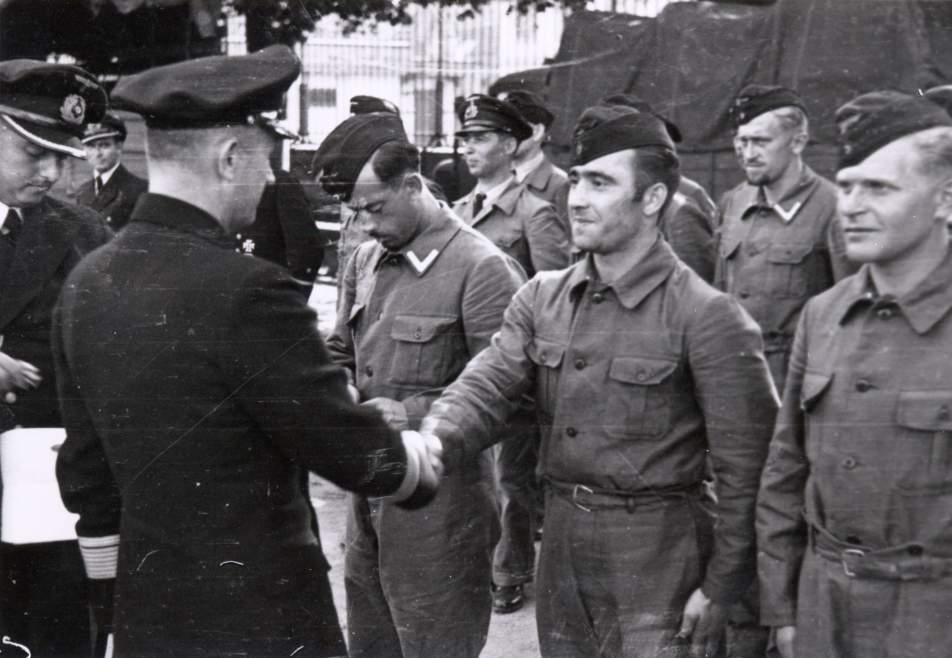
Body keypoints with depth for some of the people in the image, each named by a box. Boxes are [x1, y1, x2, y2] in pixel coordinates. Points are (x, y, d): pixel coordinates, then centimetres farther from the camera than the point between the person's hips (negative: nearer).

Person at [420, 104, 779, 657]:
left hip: (657, 569, -5)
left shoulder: (708, 318, -14)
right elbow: (487, 388, -6)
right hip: (559, 553, 6)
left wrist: (720, 589, -11)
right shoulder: (541, 299, 4)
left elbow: (746, 472, -13)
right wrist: (428, 446, -26)